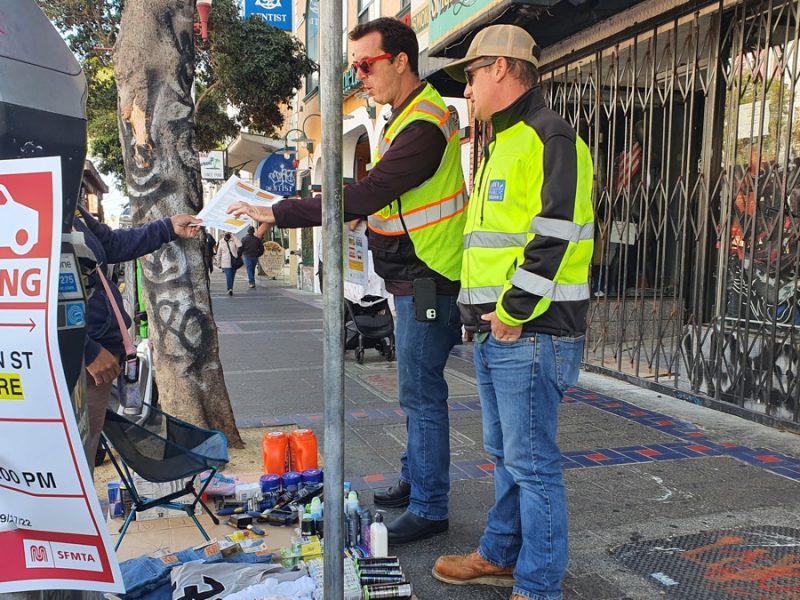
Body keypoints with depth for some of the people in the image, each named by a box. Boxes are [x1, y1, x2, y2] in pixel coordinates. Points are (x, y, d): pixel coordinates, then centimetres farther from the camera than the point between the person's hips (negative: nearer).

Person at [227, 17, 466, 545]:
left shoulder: (422, 126, -20)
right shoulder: (410, 115, 15)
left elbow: (364, 195, -28)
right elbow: (382, 196, 19)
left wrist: (278, 214, -26)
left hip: (427, 281, -11)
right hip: (414, 281, 11)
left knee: (422, 394, -3)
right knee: (419, 390, 18)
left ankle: (429, 509, 9)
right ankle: (415, 482, 33)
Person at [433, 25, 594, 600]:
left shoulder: (549, 137, -11)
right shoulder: (504, 144, 21)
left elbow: (555, 234, -21)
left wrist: (513, 310, -17)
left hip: (529, 334, -10)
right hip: (495, 332, 10)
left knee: (532, 463, 0)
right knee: (506, 454, 19)